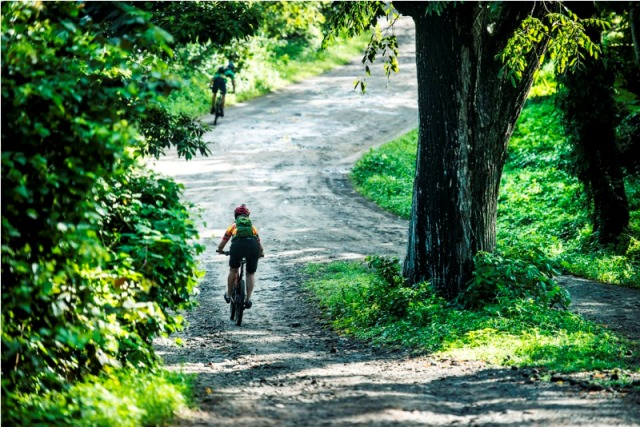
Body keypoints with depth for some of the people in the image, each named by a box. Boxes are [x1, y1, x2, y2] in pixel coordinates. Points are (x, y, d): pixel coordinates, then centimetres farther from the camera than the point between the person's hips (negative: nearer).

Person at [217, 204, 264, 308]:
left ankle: (228, 295, 31)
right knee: (251, 274, 18)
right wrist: (261, 253, 58)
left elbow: (222, 245, 36)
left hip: (238, 245, -1)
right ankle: (248, 299, 10)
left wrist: (220, 250, 57)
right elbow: (260, 245, 38)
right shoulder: (252, 227, 34)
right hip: (253, 246, 1)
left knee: (233, 271, 23)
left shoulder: (233, 226, 30)